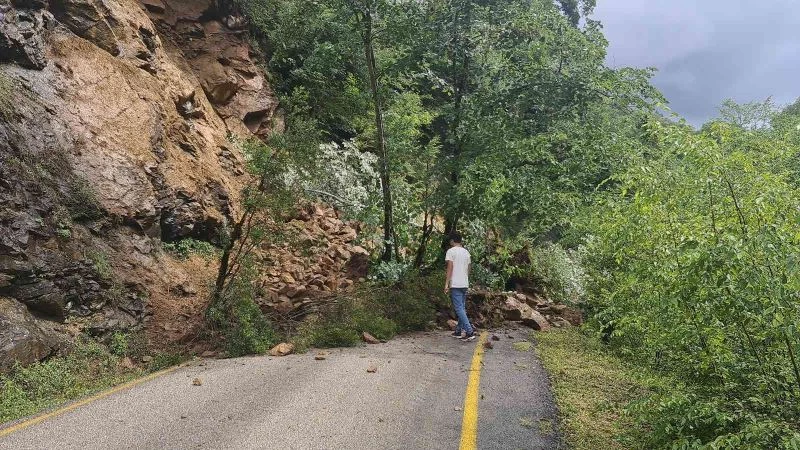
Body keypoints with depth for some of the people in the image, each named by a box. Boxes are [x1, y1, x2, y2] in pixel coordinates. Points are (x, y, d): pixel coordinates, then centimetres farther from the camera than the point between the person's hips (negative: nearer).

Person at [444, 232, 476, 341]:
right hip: (465, 284, 7)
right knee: (462, 308, 13)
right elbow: (468, 269, 17)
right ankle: (458, 331, 17)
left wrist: (446, 283, -13)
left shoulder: (451, 251, -7)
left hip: (455, 284, -7)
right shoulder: (466, 252, 14)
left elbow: (450, 268, -13)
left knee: (459, 309, -8)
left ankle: (470, 332, -16)